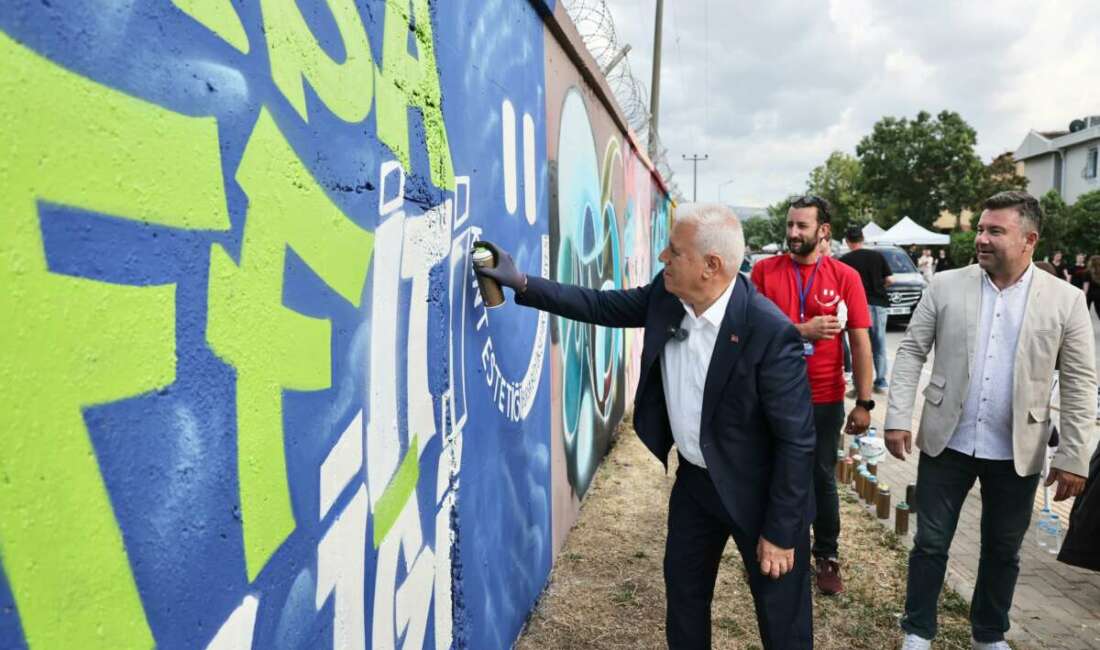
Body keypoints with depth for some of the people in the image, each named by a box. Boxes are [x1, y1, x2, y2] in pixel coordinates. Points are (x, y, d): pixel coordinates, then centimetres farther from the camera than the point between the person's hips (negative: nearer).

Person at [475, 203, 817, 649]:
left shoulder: (770, 332, -29)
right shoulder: (666, 295, -10)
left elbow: (796, 440, -23)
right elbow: (601, 305, 4)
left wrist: (781, 533, -17)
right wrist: (522, 284, -4)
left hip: (758, 492, -6)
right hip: (694, 479, 6)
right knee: (683, 596, 22)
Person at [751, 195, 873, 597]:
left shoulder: (845, 276, -4)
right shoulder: (765, 271, -3)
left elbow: (860, 342, -4)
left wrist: (864, 402, -7)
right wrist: (803, 330, -19)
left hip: (824, 399, 0)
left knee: (822, 480, 13)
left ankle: (827, 556, 30)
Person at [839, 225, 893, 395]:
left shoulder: (845, 260, -5)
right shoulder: (878, 255, 5)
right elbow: (890, 280, 5)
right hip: (879, 303, 4)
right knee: (879, 344, 13)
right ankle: (881, 382, 19)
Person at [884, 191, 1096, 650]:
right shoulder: (945, 287, -4)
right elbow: (911, 353, -2)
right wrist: (898, 418, -10)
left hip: (1017, 453, 0)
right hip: (947, 442, 0)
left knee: (1003, 550, 16)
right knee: (930, 543, 9)